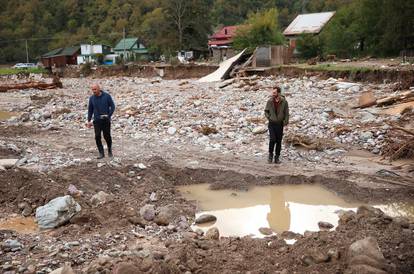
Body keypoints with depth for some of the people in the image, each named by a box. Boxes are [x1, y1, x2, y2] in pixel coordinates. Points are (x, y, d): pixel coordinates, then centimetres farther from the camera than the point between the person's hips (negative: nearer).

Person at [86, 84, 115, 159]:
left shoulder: (107, 96, -5)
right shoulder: (92, 98, 2)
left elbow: (112, 106, -1)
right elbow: (90, 110, 10)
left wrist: (109, 115, -13)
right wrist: (89, 121, 7)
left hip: (106, 120, -2)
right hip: (96, 121, 2)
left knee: (107, 136, 3)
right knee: (97, 137, -4)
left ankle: (109, 150, 26)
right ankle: (101, 153, 5)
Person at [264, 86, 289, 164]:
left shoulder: (284, 102, -3)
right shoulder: (270, 101, -2)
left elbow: (286, 113, 1)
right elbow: (266, 111, 10)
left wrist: (286, 122, -6)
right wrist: (269, 118, -2)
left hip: (280, 124, 1)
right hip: (272, 124, 0)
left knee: (279, 141, 5)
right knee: (272, 139, -12)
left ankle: (277, 157, 16)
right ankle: (270, 155, 7)